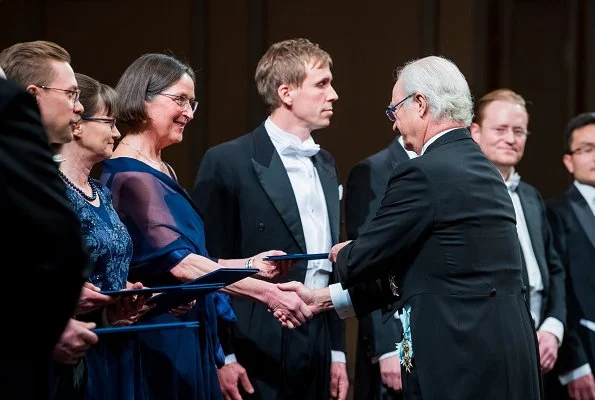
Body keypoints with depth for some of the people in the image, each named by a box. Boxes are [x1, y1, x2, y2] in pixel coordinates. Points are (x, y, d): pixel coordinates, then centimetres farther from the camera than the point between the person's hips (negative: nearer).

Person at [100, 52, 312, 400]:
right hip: (158, 344, -9)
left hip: (187, 340, 9)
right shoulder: (131, 177, -16)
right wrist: (267, 292, -25)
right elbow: (179, 262, -23)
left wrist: (248, 265, 2)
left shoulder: (162, 171, 14)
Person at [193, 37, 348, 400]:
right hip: (258, 355, -6)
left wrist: (338, 351, 14)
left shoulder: (325, 164, 15)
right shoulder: (228, 162, -7)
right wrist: (222, 357, -12)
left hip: (317, 353, 6)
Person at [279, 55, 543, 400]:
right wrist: (323, 299, 20)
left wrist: (341, 254, 17)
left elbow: (364, 261, -7)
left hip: (461, 361, -9)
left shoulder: (423, 173, -13)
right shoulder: (484, 169, 15)